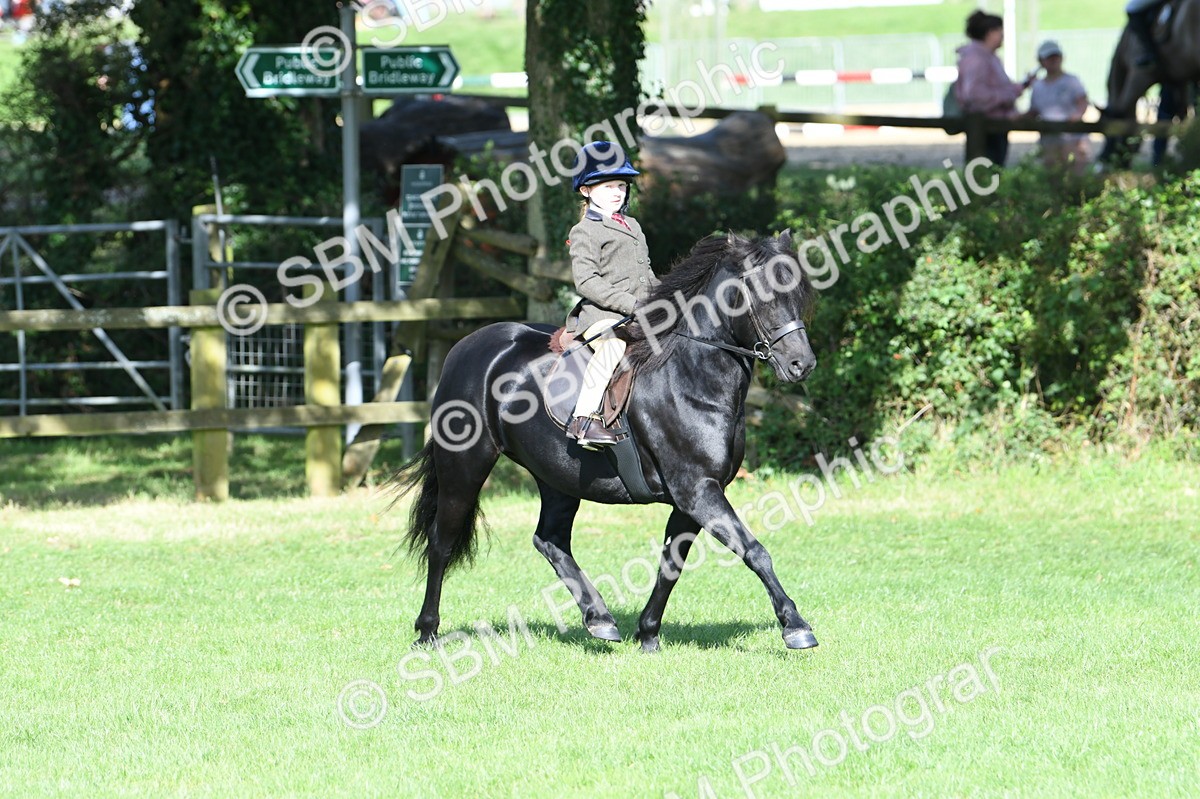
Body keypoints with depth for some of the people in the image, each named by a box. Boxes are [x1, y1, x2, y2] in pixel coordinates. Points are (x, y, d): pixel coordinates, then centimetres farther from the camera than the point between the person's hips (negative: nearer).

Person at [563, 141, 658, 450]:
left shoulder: (632, 227, 24)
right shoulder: (585, 231, -1)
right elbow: (586, 281, -12)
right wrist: (630, 303, -20)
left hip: (640, 312, 8)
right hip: (600, 314, -8)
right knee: (613, 346, -38)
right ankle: (583, 418, -44)